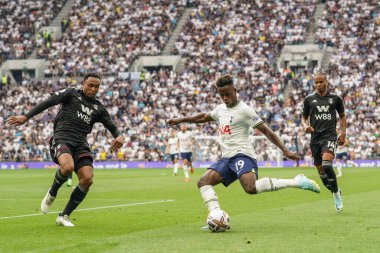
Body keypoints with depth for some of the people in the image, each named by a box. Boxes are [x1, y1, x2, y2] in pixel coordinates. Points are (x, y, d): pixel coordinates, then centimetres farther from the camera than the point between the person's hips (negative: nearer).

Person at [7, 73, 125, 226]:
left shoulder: (98, 108, 20)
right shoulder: (71, 94, 9)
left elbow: (112, 126, 19)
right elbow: (48, 103, 3)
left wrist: (119, 136, -6)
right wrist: (26, 117, -7)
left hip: (81, 144, 5)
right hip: (61, 139, -5)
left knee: (87, 179, -17)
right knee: (67, 166, -36)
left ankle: (64, 216, -1)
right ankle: (52, 194, -2)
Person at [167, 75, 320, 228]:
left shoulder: (244, 110, -5)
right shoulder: (220, 109, 18)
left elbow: (265, 130, -7)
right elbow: (203, 118, 38)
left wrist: (284, 150, -12)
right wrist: (180, 120, 41)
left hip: (242, 154, -8)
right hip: (227, 158, 8)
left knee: (251, 188, -33)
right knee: (203, 182, -9)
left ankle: (296, 182, -26)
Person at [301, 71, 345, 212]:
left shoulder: (335, 98, 5)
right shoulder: (309, 99, 7)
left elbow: (342, 116, 17)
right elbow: (304, 117, 16)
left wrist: (343, 133, 7)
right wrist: (305, 126, -5)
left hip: (330, 136, -3)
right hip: (315, 137, 3)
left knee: (327, 164, -26)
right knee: (321, 171, 5)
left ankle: (336, 192, -7)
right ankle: (335, 194, 27)